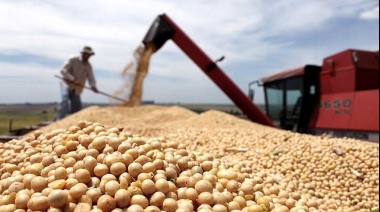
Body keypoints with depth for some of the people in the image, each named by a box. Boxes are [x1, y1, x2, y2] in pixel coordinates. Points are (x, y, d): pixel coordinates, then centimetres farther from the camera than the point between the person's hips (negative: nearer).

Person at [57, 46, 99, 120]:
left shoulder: (89, 66, 6)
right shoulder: (73, 60, -8)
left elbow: (91, 78, -1)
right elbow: (63, 70, -15)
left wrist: (93, 86, -24)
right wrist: (73, 79, -28)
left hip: (77, 89, 5)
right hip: (67, 84, -5)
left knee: (77, 107, -1)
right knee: (65, 100, -25)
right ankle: (60, 120, -27)